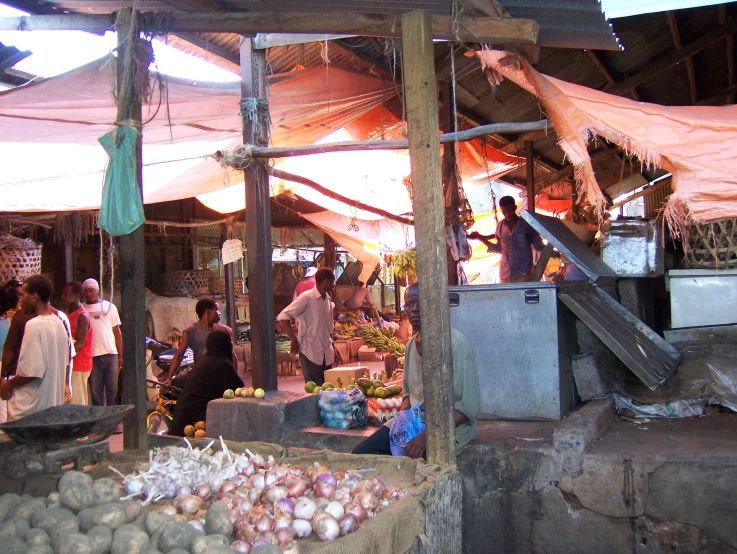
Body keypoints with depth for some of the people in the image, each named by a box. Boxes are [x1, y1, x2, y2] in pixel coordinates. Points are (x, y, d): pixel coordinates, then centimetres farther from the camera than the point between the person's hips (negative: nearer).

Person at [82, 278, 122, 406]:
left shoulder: (109, 306, 7)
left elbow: (117, 332, 8)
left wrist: (121, 356, 4)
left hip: (111, 354, 0)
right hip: (92, 356, 0)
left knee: (112, 388, 4)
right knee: (95, 391, 3)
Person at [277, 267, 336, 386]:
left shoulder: (328, 300, 12)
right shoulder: (307, 297, -11)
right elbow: (283, 317, -15)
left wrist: (332, 348, 16)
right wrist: (294, 340, -14)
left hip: (327, 354, 7)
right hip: (310, 353, -7)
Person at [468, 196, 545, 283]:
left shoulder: (526, 225, -1)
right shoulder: (500, 227, 9)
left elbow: (539, 246, 6)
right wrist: (480, 238, 16)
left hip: (523, 274, -3)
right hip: (505, 275, 3)